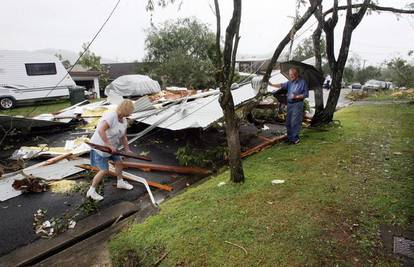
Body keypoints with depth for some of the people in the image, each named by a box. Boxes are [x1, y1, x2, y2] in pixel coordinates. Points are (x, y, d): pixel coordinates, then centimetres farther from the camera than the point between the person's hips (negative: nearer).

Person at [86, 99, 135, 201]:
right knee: (104, 171, -5)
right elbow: (101, 130, -41)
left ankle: (120, 182, 39)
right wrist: (109, 145, -39)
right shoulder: (111, 116, -30)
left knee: (119, 162, 16)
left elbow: (123, 136, 7)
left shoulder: (124, 121, -1)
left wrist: (127, 149, 5)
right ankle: (91, 191, 15)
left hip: (111, 147, 9)